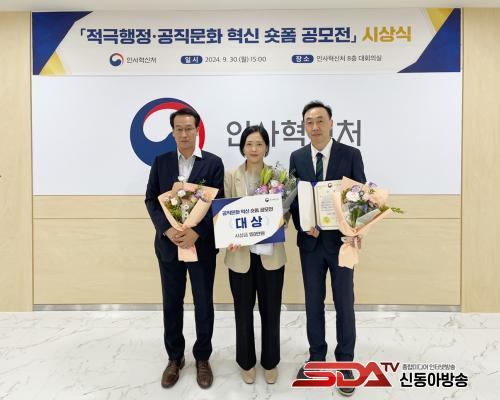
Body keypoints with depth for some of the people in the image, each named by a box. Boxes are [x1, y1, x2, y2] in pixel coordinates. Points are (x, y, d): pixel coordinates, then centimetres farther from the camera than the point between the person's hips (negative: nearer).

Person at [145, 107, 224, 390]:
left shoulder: (213, 163, -1)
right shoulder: (161, 162, 6)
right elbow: (151, 200, 1)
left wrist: (196, 232, -18)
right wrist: (167, 229, -14)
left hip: (202, 244, -2)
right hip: (169, 244, 2)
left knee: (204, 303, 8)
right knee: (172, 303, 12)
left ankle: (202, 358, 28)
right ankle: (175, 358, 31)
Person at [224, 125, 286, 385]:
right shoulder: (231, 177, -1)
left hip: (271, 253, 0)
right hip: (241, 254, 0)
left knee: (271, 311, 12)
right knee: (243, 312, 14)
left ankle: (270, 362, 34)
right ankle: (246, 362, 35)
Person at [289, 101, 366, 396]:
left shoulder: (351, 155, -3)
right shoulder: (297, 157, 4)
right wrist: (303, 225, -12)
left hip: (340, 239, -2)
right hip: (310, 241, 2)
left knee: (344, 303, 8)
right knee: (313, 302, 13)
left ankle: (345, 362, 26)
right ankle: (316, 356, 31)